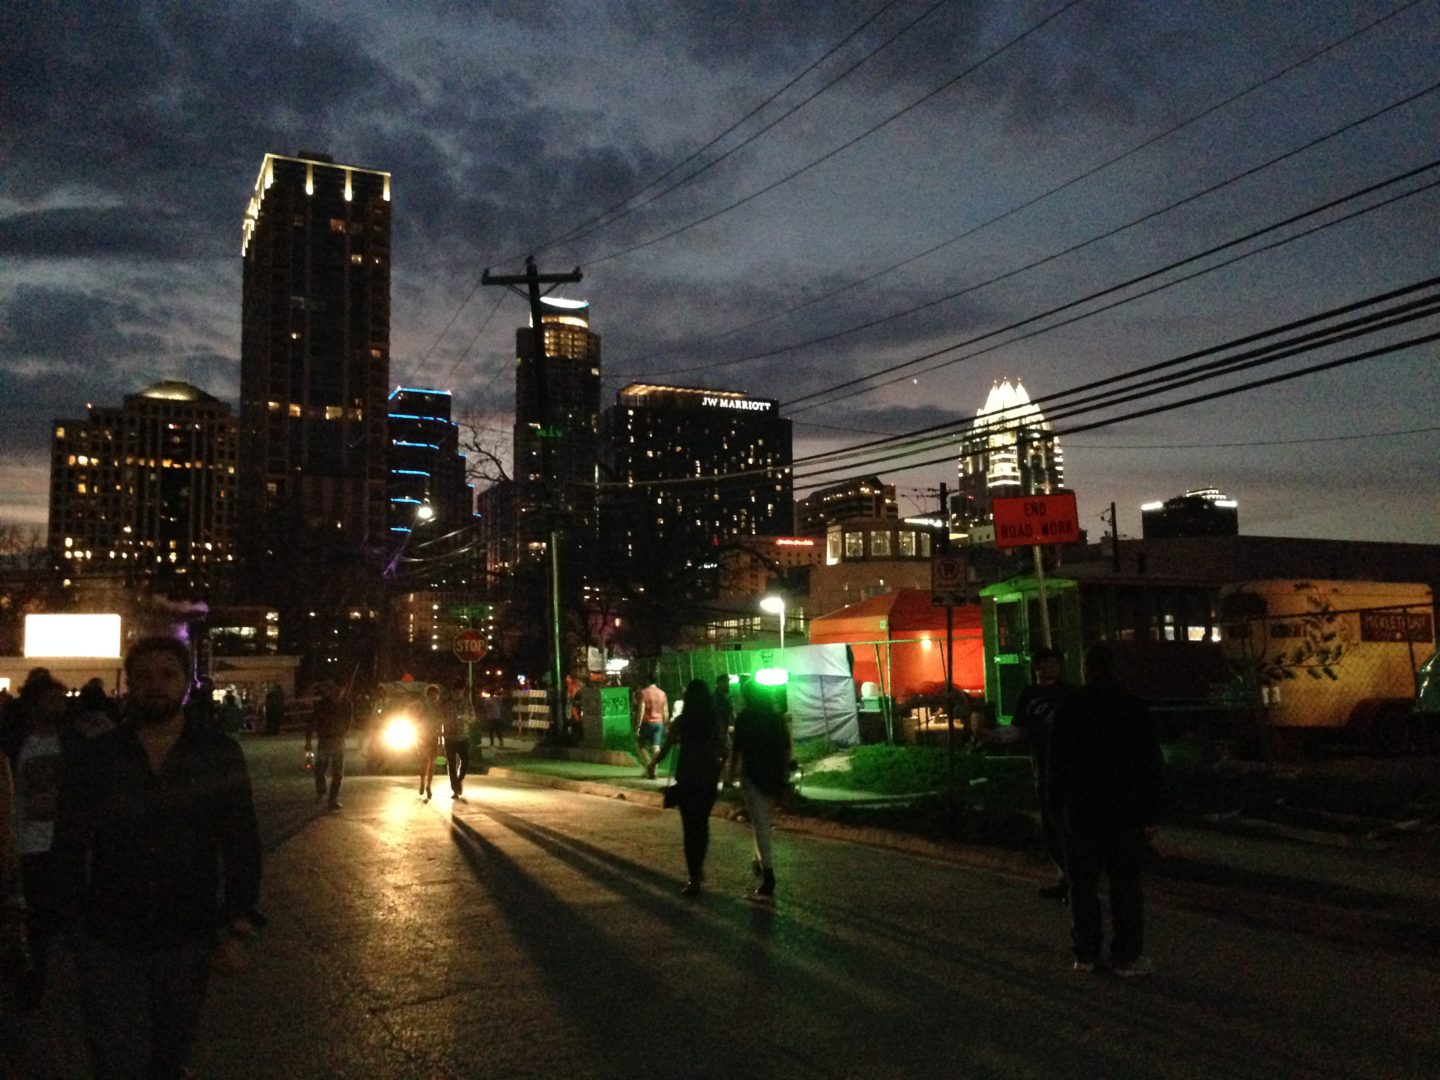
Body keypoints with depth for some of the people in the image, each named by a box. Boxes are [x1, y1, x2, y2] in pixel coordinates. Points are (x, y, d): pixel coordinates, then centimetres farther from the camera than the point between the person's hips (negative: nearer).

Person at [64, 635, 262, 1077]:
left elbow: (242, 845, -4)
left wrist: (239, 929, -8)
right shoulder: (95, 757, -4)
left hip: (190, 942, 1)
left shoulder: (220, 754, -6)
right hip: (109, 943, 0)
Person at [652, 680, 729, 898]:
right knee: (702, 823, 21)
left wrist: (653, 764, 15)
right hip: (708, 779, 2)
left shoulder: (680, 722, -7)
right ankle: (698, 867, 29)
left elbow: (665, 749, -4)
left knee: (690, 826, 5)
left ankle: (694, 878, 3)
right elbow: (723, 752, -3)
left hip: (686, 779, -2)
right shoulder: (716, 721, -3)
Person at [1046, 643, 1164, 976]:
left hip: (1079, 808, 0)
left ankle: (1085, 954, 11)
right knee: (1125, 883, 4)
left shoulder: (1068, 706, 0)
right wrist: (1151, 811, 4)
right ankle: (1126, 957, 5)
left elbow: (1057, 761, 0)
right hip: (1125, 808, 0)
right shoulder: (1133, 706, 0)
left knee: (1083, 883, 6)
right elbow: (1150, 763, 0)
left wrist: (1058, 804, 7)